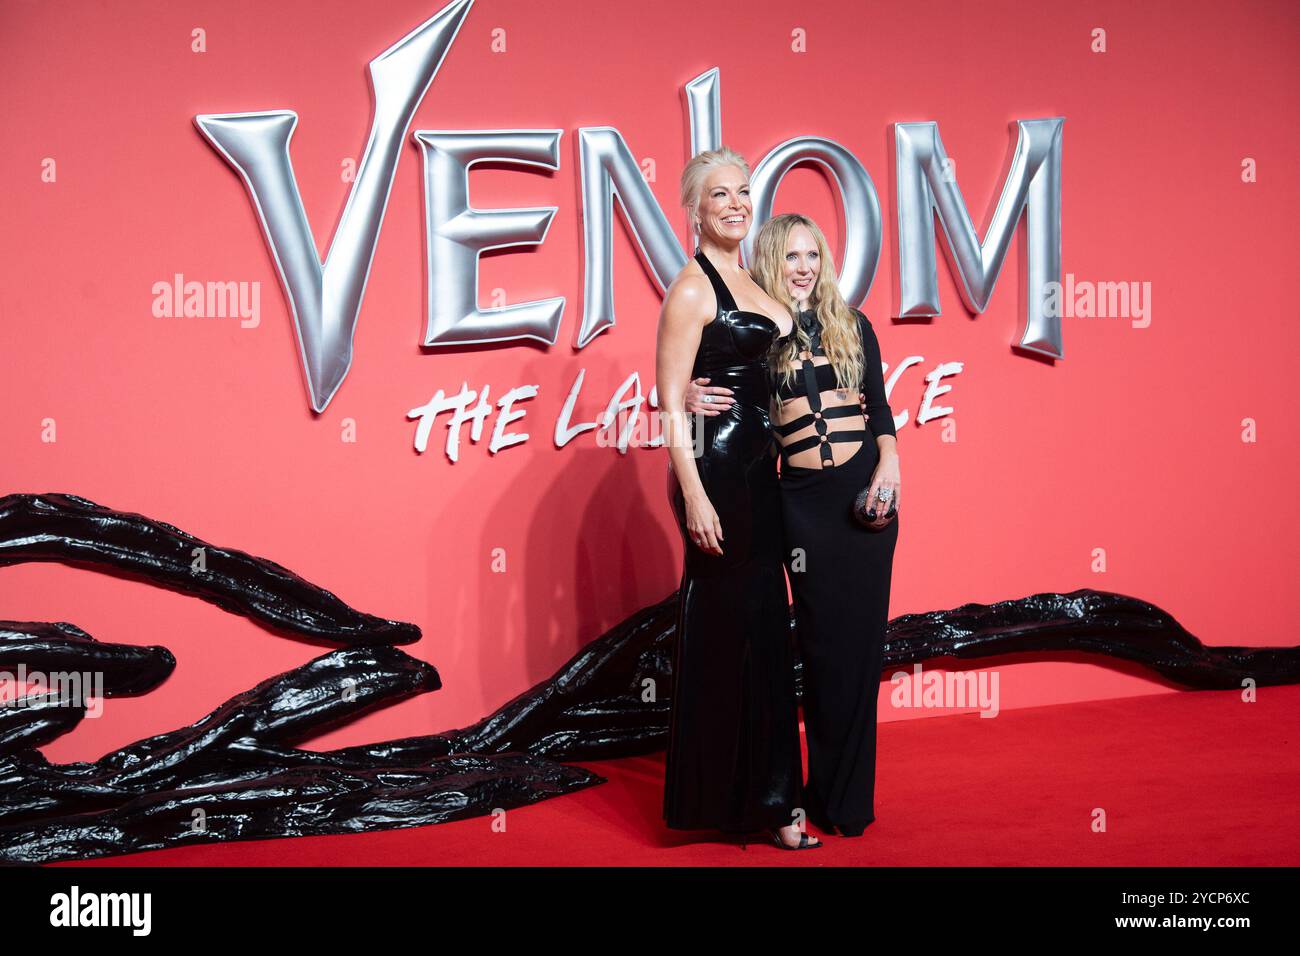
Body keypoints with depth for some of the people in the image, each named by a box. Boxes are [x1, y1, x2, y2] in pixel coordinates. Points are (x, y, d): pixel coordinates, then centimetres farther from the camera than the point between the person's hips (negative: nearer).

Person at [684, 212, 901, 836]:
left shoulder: (851, 326, 9)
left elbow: (879, 405, 11)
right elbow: (713, 399, 4)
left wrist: (888, 465, -5)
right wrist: (691, 399, -19)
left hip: (866, 494, 2)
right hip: (802, 501, -1)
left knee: (861, 638, 2)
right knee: (823, 642, 0)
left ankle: (848, 796, 14)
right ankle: (829, 793, 14)